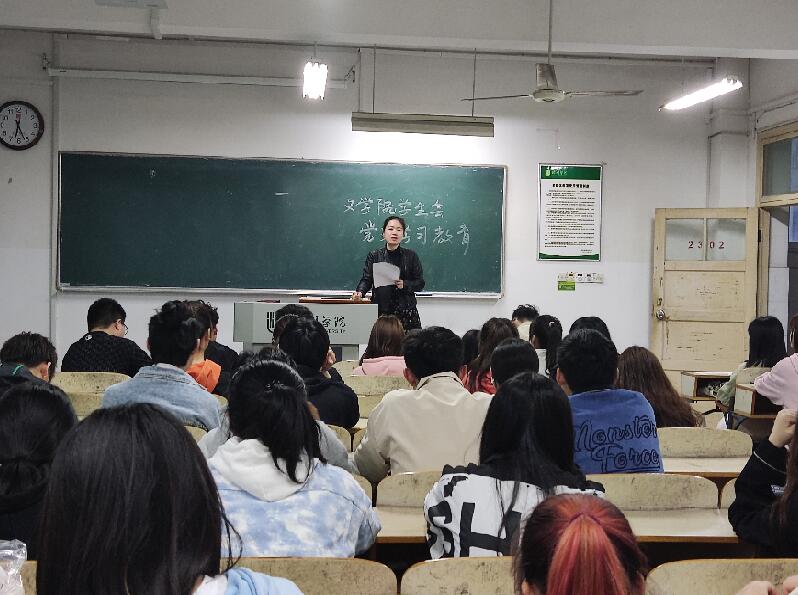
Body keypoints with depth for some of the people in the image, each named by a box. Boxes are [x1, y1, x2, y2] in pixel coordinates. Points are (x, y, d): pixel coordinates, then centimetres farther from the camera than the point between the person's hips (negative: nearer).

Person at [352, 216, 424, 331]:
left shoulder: (411, 256, 8)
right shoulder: (374, 255, 10)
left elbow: (420, 283, 8)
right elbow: (366, 279, 3)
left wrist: (405, 285, -10)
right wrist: (360, 292, -16)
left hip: (406, 310, 0)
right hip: (381, 310, 0)